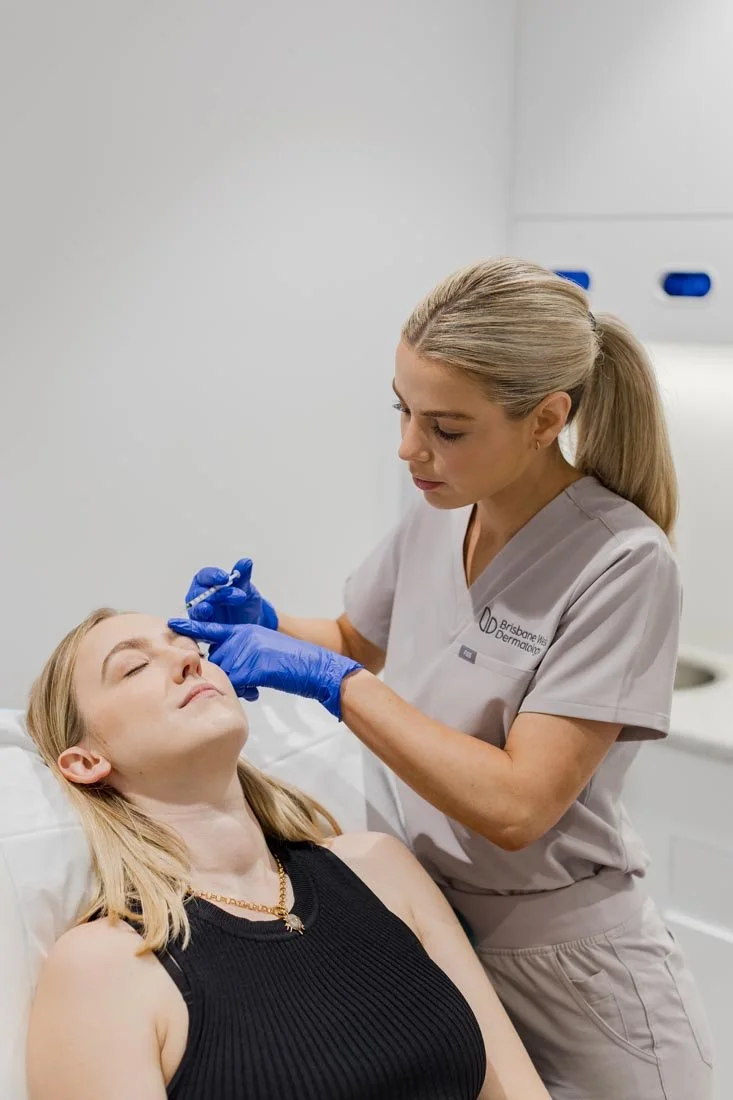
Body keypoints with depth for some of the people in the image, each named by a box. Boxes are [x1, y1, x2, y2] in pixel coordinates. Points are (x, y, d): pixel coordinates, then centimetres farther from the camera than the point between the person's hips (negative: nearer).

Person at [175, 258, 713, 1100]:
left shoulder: (622, 565, -23)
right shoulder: (435, 518, -5)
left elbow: (517, 805, -27)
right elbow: (356, 643, 15)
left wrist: (327, 678, -26)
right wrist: (263, 626, -5)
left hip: (565, 963, -5)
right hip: (432, 916, 5)